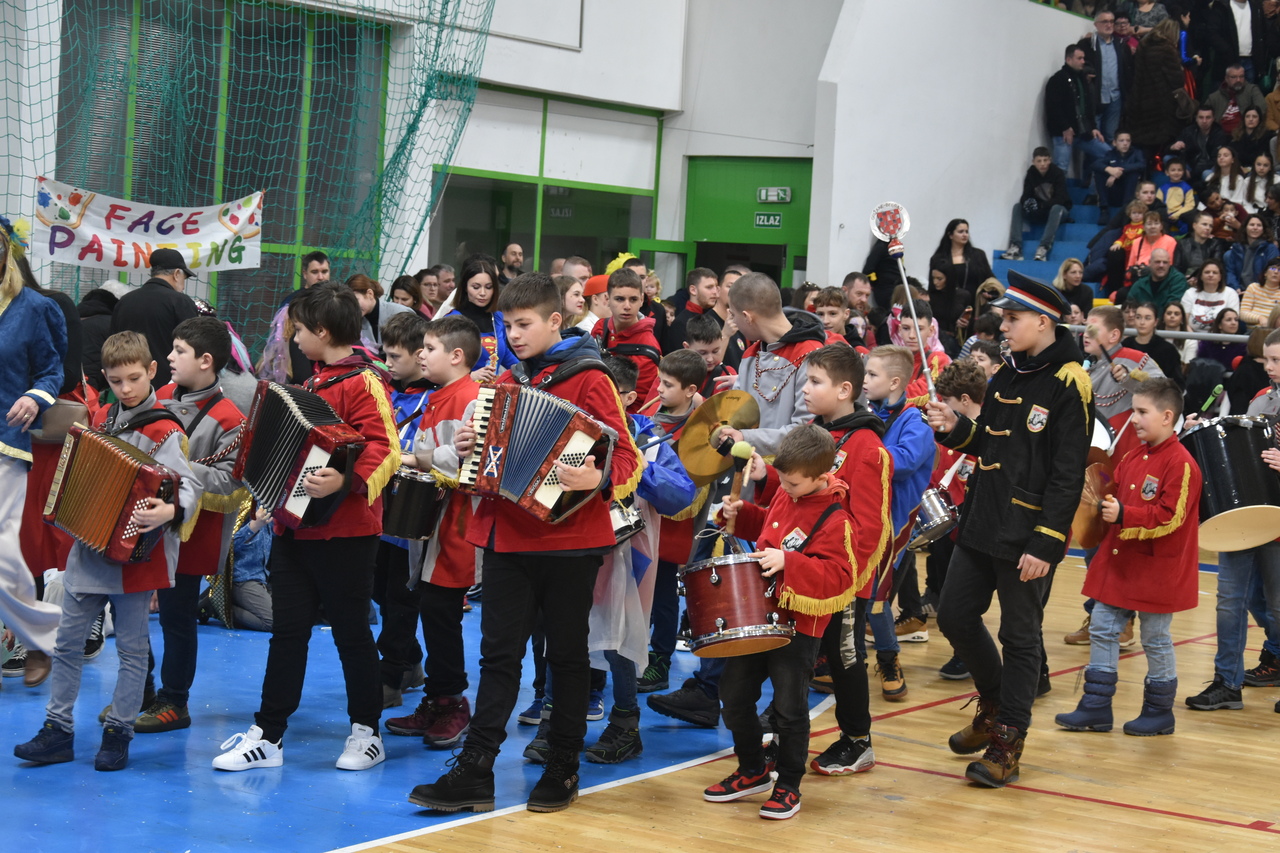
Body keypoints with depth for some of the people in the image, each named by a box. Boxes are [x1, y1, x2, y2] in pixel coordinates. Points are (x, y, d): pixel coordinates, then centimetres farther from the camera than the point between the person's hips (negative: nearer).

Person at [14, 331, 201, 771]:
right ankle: (58, 731, 18)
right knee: (68, 642, 10)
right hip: (89, 546, 7)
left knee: (131, 647, 4)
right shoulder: (102, 419, 10)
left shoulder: (162, 430, -13)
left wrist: (170, 511, -39)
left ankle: (118, 734, 14)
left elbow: (189, 485, -22)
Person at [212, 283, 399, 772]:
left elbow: (385, 451, -22)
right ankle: (267, 735, 10)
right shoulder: (315, 381, 15)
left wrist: (344, 482, -36)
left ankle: (367, 732, 15)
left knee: (350, 631, 3)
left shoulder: (363, 382, -12)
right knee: (288, 630, 8)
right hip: (295, 528, 8)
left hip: (343, 533, -8)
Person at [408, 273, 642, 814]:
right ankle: (474, 772, 6)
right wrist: (466, 451, 3)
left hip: (568, 542, -5)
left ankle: (563, 770, 18)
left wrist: (598, 479, -31)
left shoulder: (588, 379, -7)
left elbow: (627, 457, -11)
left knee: (567, 655, 7)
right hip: (507, 538, 5)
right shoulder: (505, 383, 12)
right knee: (499, 653, 5)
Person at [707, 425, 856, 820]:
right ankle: (752, 771, 30)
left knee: (789, 707, -1)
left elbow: (836, 577, -25)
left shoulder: (834, 520, -19)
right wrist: (741, 514, 8)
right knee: (734, 694, 13)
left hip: (799, 626, -8)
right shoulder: (786, 497, 5)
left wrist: (788, 562, -33)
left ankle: (788, 787, 17)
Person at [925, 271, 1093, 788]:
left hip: (1027, 537, -8)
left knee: (1019, 637, 1)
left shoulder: (1068, 385, -13)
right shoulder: (1006, 377, 12)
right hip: (982, 525, 8)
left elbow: (1068, 474, -16)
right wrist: (956, 430, -1)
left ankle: (1007, 742, 11)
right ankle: (994, 704, 32)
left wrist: (1045, 543, -20)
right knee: (954, 615, 12)